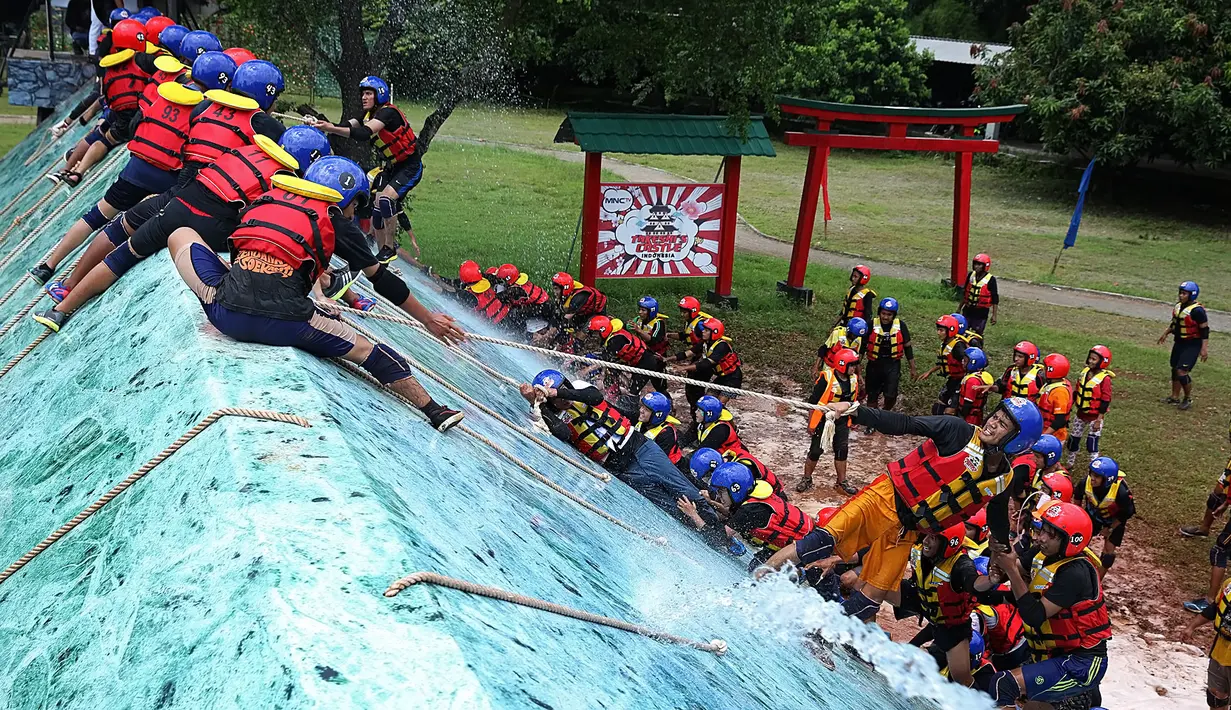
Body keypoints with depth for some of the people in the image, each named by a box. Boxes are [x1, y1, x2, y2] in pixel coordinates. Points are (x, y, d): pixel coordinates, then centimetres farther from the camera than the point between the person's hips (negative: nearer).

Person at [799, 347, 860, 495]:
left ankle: (842, 481, 24)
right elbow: (813, 401, -15)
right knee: (815, 451, 4)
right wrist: (810, 423, -12)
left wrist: (851, 420, 19)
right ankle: (806, 479, 21)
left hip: (842, 422, 5)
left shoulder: (853, 380, -1)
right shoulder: (826, 378, -21)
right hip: (823, 421, -5)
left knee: (842, 451, 9)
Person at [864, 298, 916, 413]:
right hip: (874, 364, 1)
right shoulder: (872, 325, -9)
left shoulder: (901, 326, -7)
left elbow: (907, 347, 3)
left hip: (893, 365, 0)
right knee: (872, 396, 9)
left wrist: (913, 369, 7)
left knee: (891, 395, -8)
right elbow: (862, 346, -1)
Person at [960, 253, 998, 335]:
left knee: (978, 333, -1)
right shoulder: (971, 275, 2)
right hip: (968, 310, 5)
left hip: (981, 312, -5)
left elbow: (995, 299, -8)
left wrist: (994, 315, -9)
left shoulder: (990, 280, -13)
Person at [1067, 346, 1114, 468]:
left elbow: (1105, 400, -18)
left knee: (1092, 442, -7)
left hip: (1094, 416, -7)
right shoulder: (1085, 372, 1)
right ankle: (1069, 462, 35)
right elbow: (1076, 392, 10)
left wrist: (1099, 420, -18)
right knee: (1073, 439, 16)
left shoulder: (1105, 378, -20)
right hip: (1081, 413, 7)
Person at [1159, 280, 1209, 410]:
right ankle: (1174, 397, 28)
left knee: (1182, 372, -11)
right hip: (1179, 342, 9)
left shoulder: (1197, 311, -21)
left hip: (1192, 345, -9)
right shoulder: (1179, 306, 4)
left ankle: (1188, 398, 7)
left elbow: (1205, 330, -18)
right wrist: (1165, 333, 25)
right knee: (1175, 369, 14)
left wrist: (1204, 348, -20)